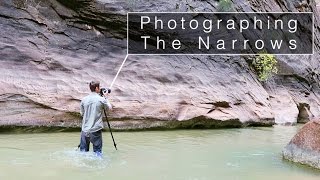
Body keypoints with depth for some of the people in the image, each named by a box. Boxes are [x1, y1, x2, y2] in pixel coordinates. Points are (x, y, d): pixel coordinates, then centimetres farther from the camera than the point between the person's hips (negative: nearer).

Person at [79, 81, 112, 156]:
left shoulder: (84, 99, 2)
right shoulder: (101, 99, -9)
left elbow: (82, 113, 12)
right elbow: (109, 108, 8)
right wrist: (106, 98, 19)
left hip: (85, 129, 4)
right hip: (96, 130, -4)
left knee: (83, 151, 13)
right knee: (97, 151, 2)